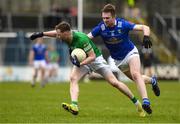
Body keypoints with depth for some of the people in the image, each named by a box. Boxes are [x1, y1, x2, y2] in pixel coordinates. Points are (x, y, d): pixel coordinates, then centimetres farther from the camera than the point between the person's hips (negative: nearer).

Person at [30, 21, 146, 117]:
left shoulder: (81, 39, -36)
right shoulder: (66, 35, -14)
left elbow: (92, 56, -30)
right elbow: (56, 33, 10)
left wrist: (80, 64, -39)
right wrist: (41, 34, 6)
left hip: (96, 59, -7)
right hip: (82, 60, 7)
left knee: (114, 82, -8)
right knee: (73, 78, -20)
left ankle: (137, 103, 4)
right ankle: (74, 106, -34)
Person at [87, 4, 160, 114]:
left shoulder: (123, 24, -26)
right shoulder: (101, 28, -19)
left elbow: (145, 27, -24)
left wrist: (146, 37, -45)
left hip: (130, 53, -4)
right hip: (117, 60, 4)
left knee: (136, 74, -28)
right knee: (135, 78, 13)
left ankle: (146, 102, -35)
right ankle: (152, 80, 45)